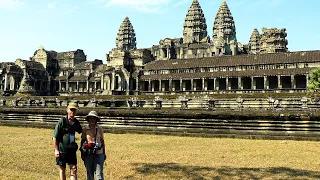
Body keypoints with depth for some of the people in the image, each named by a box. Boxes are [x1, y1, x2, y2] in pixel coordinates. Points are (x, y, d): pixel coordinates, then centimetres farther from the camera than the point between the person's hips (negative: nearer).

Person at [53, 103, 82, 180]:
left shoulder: (76, 122, 4)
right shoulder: (62, 121, -12)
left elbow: (82, 132, 21)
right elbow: (55, 137, -11)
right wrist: (56, 150, -13)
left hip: (72, 150, 4)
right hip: (62, 150, -4)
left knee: (73, 169, 1)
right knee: (62, 169, 10)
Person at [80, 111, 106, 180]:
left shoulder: (100, 129, 1)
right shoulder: (85, 129, -1)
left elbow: (102, 140, 8)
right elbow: (82, 141, 7)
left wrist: (104, 153, 10)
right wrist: (82, 154, 7)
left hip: (98, 153, 0)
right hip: (88, 154, 0)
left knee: (99, 173, -1)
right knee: (89, 173, 9)